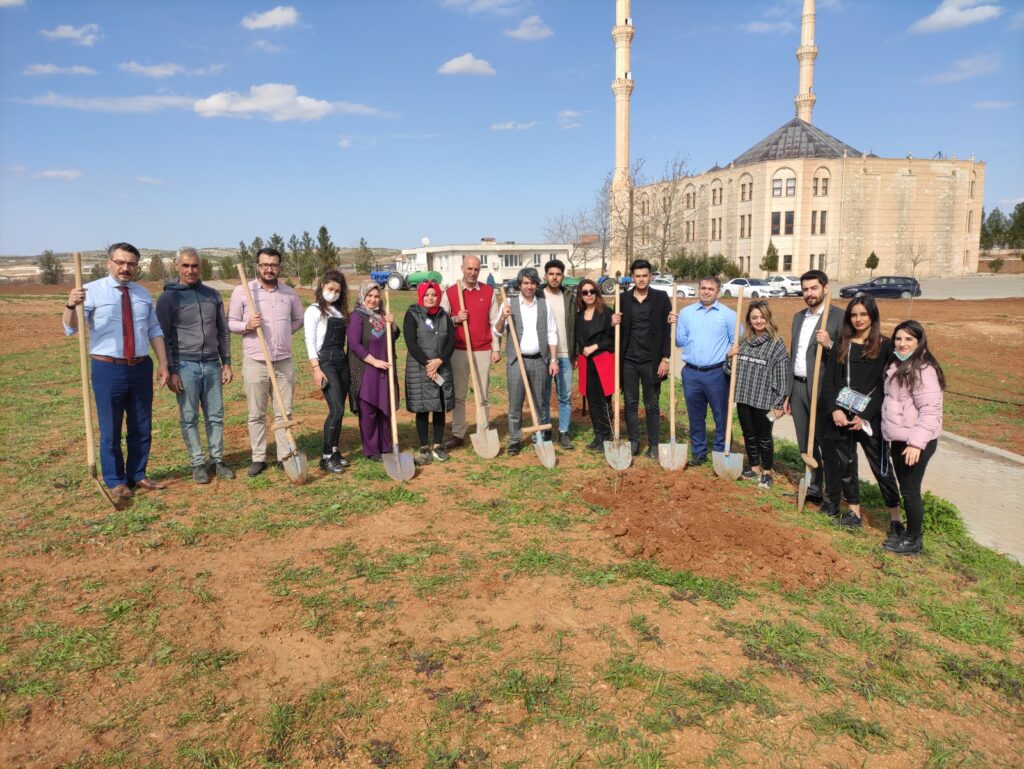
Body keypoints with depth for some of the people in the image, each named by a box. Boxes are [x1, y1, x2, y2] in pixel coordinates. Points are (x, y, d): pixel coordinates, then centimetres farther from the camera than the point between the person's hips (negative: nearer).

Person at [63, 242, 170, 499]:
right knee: (110, 429, 5)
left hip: (142, 368, 4)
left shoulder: (143, 294, 9)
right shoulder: (92, 291, -5)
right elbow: (71, 328, -15)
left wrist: (163, 364, 7)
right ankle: (116, 482, 20)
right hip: (108, 369, -4)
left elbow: (155, 331, 13)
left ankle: (137, 475, 30)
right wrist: (71, 305, -35)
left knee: (141, 427, 14)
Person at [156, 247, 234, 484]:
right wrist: (170, 372, -8)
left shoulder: (213, 295, 9)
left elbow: (222, 332, 13)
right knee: (189, 418, 3)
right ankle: (198, 463, 14)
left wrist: (227, 363, 9)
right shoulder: (168, 298, -2)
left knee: (216, 416, 7)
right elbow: (163, 338, -3)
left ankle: (217, 460, 18)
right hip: (185, 366, -3)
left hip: (212, 364, 3)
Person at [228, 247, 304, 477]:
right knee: (256, 414, 5)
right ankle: (258, 458, 15)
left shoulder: (290, 293, 6)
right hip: (255, 362, -2)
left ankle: (285, 457, 15)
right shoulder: (241, 291, -2)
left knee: (284, 413, 7)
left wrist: (284, 332, 7)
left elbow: (299, 319, 21)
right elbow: (231, 322, 1)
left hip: (284, 362, 2)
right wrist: (247, 325, -18)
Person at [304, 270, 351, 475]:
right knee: (336, 409, -13)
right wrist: (316, 368, -15)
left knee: (339, 410, 8)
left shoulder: (340, 312, 16)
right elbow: (310, 341, -8)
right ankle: (326, 457, -4)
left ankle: (335, 451, 19)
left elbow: (345, 338, 14)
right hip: (325, 361, -6)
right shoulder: (314, 310, -1)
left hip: (342, 361, 6)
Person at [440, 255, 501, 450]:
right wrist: (455, 319, -14)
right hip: (458, 350, 0)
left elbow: (494, 322, 5)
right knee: (458, 395, 4)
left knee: (482, 395, 4)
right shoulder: (450, 292, 3)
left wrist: (496, 348, 1)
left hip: (483, 350, 0)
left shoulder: (489, 292, 5)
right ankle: (458, 434, 11)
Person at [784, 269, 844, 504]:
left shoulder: (838, 316, -8)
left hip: (821, 388, -7)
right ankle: (813, 487, 26)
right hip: (797, 387, 7)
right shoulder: (798, 317, 15)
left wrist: (829, 345, -29)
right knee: (805, 444, 14)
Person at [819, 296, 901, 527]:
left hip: (870, 418, -4)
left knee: (880, 465, 2)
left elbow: (884, 386, -6)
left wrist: (865, 415, -13)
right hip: (840, 416, 4)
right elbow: (829, 380, 5)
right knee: (845, 464, 9)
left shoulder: (884, 346, -2)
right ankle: (854, 512, 19)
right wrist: (834, 409, -8)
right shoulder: (841, 345, 9)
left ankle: (896, 516, 12)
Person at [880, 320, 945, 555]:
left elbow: (930, 410, -24)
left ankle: (913, 540, 13)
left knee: (910, 490, 0)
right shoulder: (898, 366, 12)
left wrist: (916, 442, -30)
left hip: (916, 443, -9)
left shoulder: (923, 369, -18)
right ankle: (901, 529, 28)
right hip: (899, 439, 9)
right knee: (905, 488, 17)